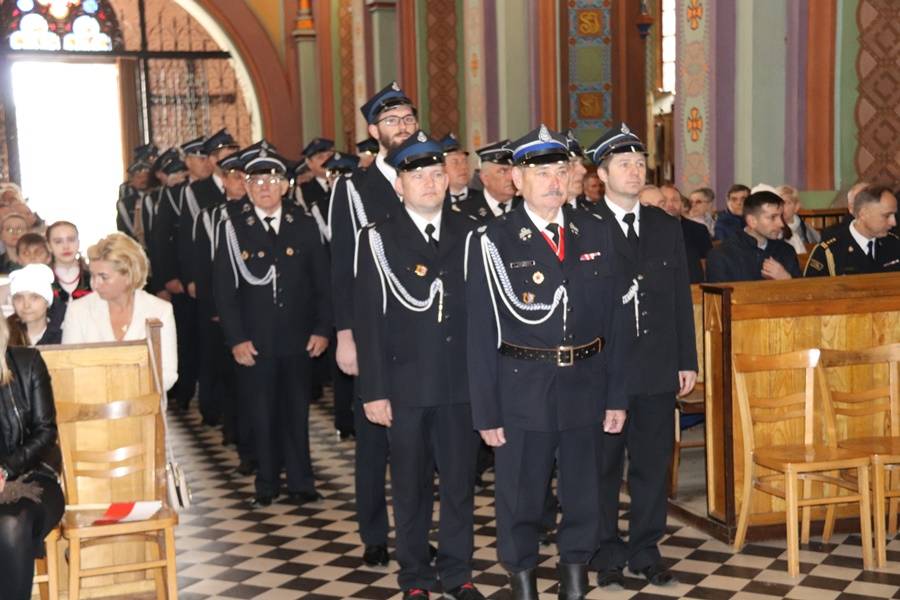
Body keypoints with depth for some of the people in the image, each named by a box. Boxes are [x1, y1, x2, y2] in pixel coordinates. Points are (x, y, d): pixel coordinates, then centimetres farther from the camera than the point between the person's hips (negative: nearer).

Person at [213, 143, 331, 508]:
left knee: (297, 412, 7)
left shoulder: (305, 225, 4)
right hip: (255, 341, -1)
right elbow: (224, 289, -2)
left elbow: (322, 282, 6)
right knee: (263, 415, 7)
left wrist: (322, 329, -1)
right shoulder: (233, 229, 0)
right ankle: (266, 485, 20)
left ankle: (300, 484, 19)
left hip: (299, 339, 1)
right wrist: (235, 338, -8)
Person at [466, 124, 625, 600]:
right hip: (522, 388, -3)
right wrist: (486, 412, -8)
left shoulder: (597, 232, 4)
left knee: (583, 490, 15)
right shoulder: (492, 242, -7)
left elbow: (614, 318, 5)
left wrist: (617, 395, 4)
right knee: (520, 494, 10)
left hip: (585, 386, 3)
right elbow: (481, 333, -7)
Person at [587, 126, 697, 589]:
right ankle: (607, 556, 21)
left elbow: (681, 298, 11)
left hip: (658, 368, 4)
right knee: (603, 468, 8)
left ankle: (645, 552, 26)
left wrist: (687, 360, 8)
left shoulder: (666, 226, 9)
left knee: (653, 464, 12)